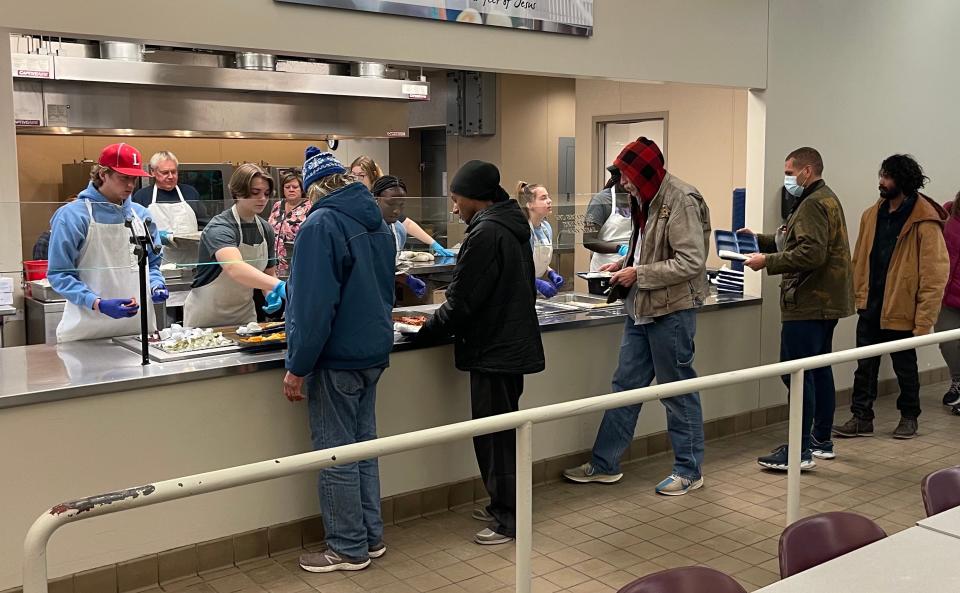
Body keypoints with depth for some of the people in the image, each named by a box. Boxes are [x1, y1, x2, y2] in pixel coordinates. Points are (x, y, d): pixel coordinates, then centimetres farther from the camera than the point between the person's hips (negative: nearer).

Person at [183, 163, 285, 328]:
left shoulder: (266, 229, -2)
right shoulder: (219, 227, -22)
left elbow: (269, 273, 8)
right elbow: (234, 268, -41)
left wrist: (271, 294, -14)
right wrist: (279, 286, -53)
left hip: (244, 315, 6)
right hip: (207, 320, -6)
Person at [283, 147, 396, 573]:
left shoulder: (321, 224, -17)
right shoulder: (377, 223, 9)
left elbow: (313, 305, -22)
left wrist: (297, 368, -17)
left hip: (337, 357, -8)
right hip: (374, 351, 8)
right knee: (363, 444, 17)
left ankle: (348, 549, 13)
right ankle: (371, 536, 27)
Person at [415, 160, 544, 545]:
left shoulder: (485, 233, -19)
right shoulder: (513, 226, 11)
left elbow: (462, 300, -19)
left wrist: (427, 332, -3)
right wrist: (440, 323, 19)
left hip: (493, 351, -10)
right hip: (513, 344, 10)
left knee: (494, 438, 0)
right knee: (502, 433, 18)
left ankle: (508, 520, 9)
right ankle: (503, 506, 30)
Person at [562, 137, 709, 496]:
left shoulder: (681, 201, -17)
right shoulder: (646, 200, 10)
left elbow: (691, 262, -22)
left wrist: (639, 274, -20)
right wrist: (624, 264, 5)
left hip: (672, 309, -9)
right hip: (642, 309, 9)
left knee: (678, 391, 3)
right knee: (625, 385, 12)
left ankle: (689, 471, 19)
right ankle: (605, 465, 22)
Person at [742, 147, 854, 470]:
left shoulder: (814, 204, -14)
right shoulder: (826, 199, 20)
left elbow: (811, 253, -25)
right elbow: (796, 241, 22)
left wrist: (768, 261, -20)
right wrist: (759, 239, 15)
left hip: (808, 303, -11)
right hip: (825, 301, 11)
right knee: (819, 371, 16)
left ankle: (800, 451, -6)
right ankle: (822, 441, 26)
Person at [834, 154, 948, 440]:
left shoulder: (925, 223, -15)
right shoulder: (872, 215, 5)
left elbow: (935, 275, -15)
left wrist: (924, 320, -17)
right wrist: (858, 294, 8)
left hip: (901, 310, -5)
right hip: (870, 306, 5)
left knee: (905, 367, 12)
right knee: (865, 366, 8)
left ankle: (909, 417, 30)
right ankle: (861, 418, 17)